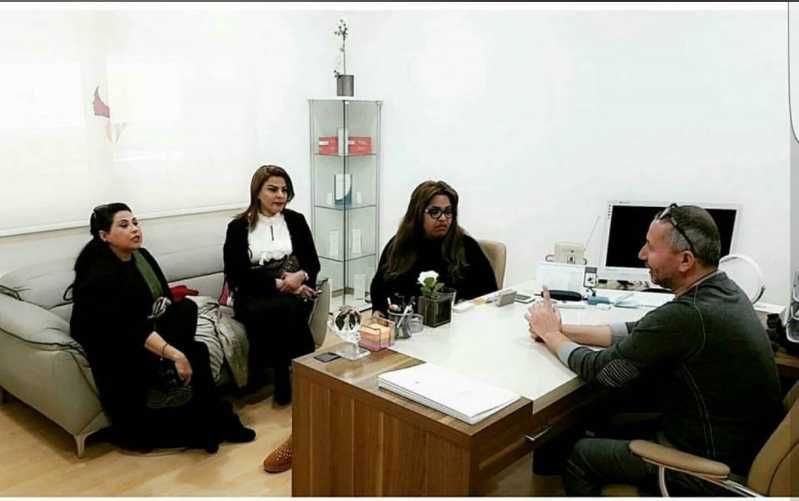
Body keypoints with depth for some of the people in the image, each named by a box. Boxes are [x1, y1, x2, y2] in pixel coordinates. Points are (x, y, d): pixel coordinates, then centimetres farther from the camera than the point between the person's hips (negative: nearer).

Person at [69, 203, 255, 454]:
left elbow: (164, 299, 7)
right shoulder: (99, 273, -23)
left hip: (142, 329, 7)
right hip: (108, 341, -7)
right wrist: (174, 354, -37)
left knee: (186, 308, -21)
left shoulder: (141, 255, 1)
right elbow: (128, 326, -31)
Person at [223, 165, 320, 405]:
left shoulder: (296, 220, 11)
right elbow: (236, 275, -5)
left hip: (294, 292, 2)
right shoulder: (238, 227, 4)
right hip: (254, 295, -1)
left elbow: (313, 263, 8)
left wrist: (300, 276, -17)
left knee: (286, 308, -33)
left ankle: (287, 384, -17)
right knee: (285, 310, -34)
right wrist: (277, 283, -18)